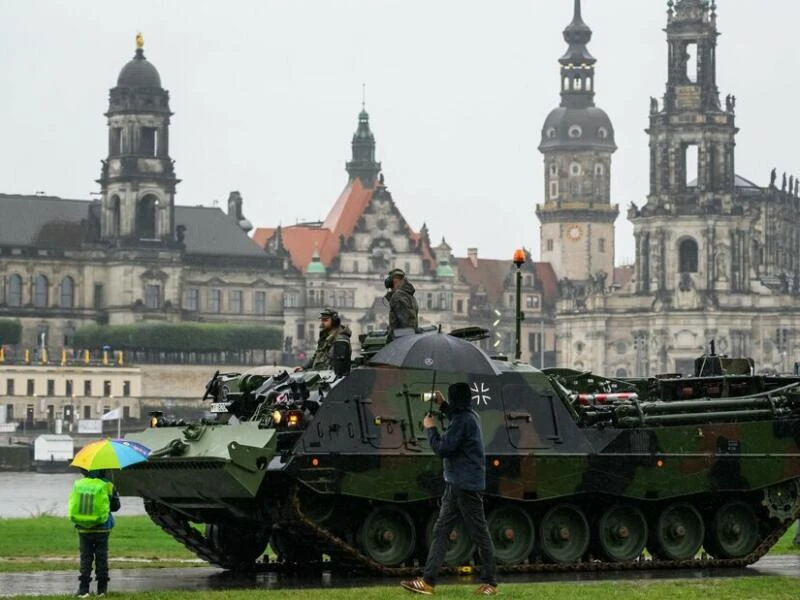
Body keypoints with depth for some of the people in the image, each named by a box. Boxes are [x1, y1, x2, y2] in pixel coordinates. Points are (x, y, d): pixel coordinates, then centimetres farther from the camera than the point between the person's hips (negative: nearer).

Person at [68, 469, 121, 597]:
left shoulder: (77, 485, -4)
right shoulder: (106, 487, -10)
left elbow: (72, 504, 5)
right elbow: (115, 506, -2)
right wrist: (115, 494, 17)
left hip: (83, 529, 2)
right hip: (101, 529, -1)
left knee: (85, 557, 7)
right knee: (101, 557, 9)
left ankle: (83, 588, 1)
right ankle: (102, 588, 12)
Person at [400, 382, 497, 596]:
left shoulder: (463, 420, -18)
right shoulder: (470, 416, 12)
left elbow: (442, 449, -19)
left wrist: (430, 428, -5)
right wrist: (443, 406, 26)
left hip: (467, 486, -10)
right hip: (455, 484, 10)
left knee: (480, 534, -1)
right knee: (440, 532, 6)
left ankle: (490, 582, 6)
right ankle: (428, 581, 3)